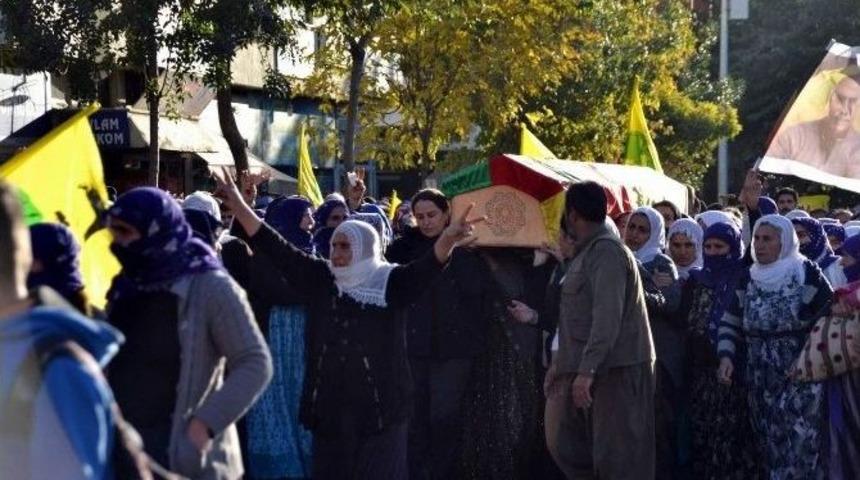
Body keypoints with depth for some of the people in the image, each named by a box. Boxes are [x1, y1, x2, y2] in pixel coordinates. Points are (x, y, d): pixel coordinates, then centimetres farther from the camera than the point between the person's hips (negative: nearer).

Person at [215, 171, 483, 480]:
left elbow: (426, 267, -19)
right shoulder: (321, 280, 7)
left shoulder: (390, 282, -3)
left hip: (380, 407, -3)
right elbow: (277, 250, 7)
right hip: (329, 405, 3)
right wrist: (239, 207, 2)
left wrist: (447, 241, -40)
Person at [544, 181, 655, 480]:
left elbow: (607, 317, -22)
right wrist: (560, 363, 22)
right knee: (564, 443, 9)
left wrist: (587, 370, -27)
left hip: (616, 368, -10)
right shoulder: (587, 252, 20)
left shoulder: (606, 251, -12)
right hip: (583, 369, 10)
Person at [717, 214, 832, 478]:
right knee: (770, 451, 7)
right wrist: (726, 356, -5)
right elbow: (730, 323, 12)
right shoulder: (749, 279, 8)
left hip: (801, 381, -5)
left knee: (798, 453, -10)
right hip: (761, 383, 5)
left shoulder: (806, 274, -6)